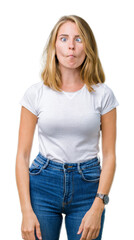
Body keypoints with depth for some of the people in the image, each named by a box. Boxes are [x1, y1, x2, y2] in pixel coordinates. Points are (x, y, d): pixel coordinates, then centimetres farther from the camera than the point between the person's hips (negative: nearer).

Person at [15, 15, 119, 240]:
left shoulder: (102, 94, -2)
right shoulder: (36, 93, -2)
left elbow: (109, 155, -1)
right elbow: (22, 155, -1)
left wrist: (97, 208, -10)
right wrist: (27, 212, -7)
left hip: (88, 186, 0)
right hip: (43, 184, 0)